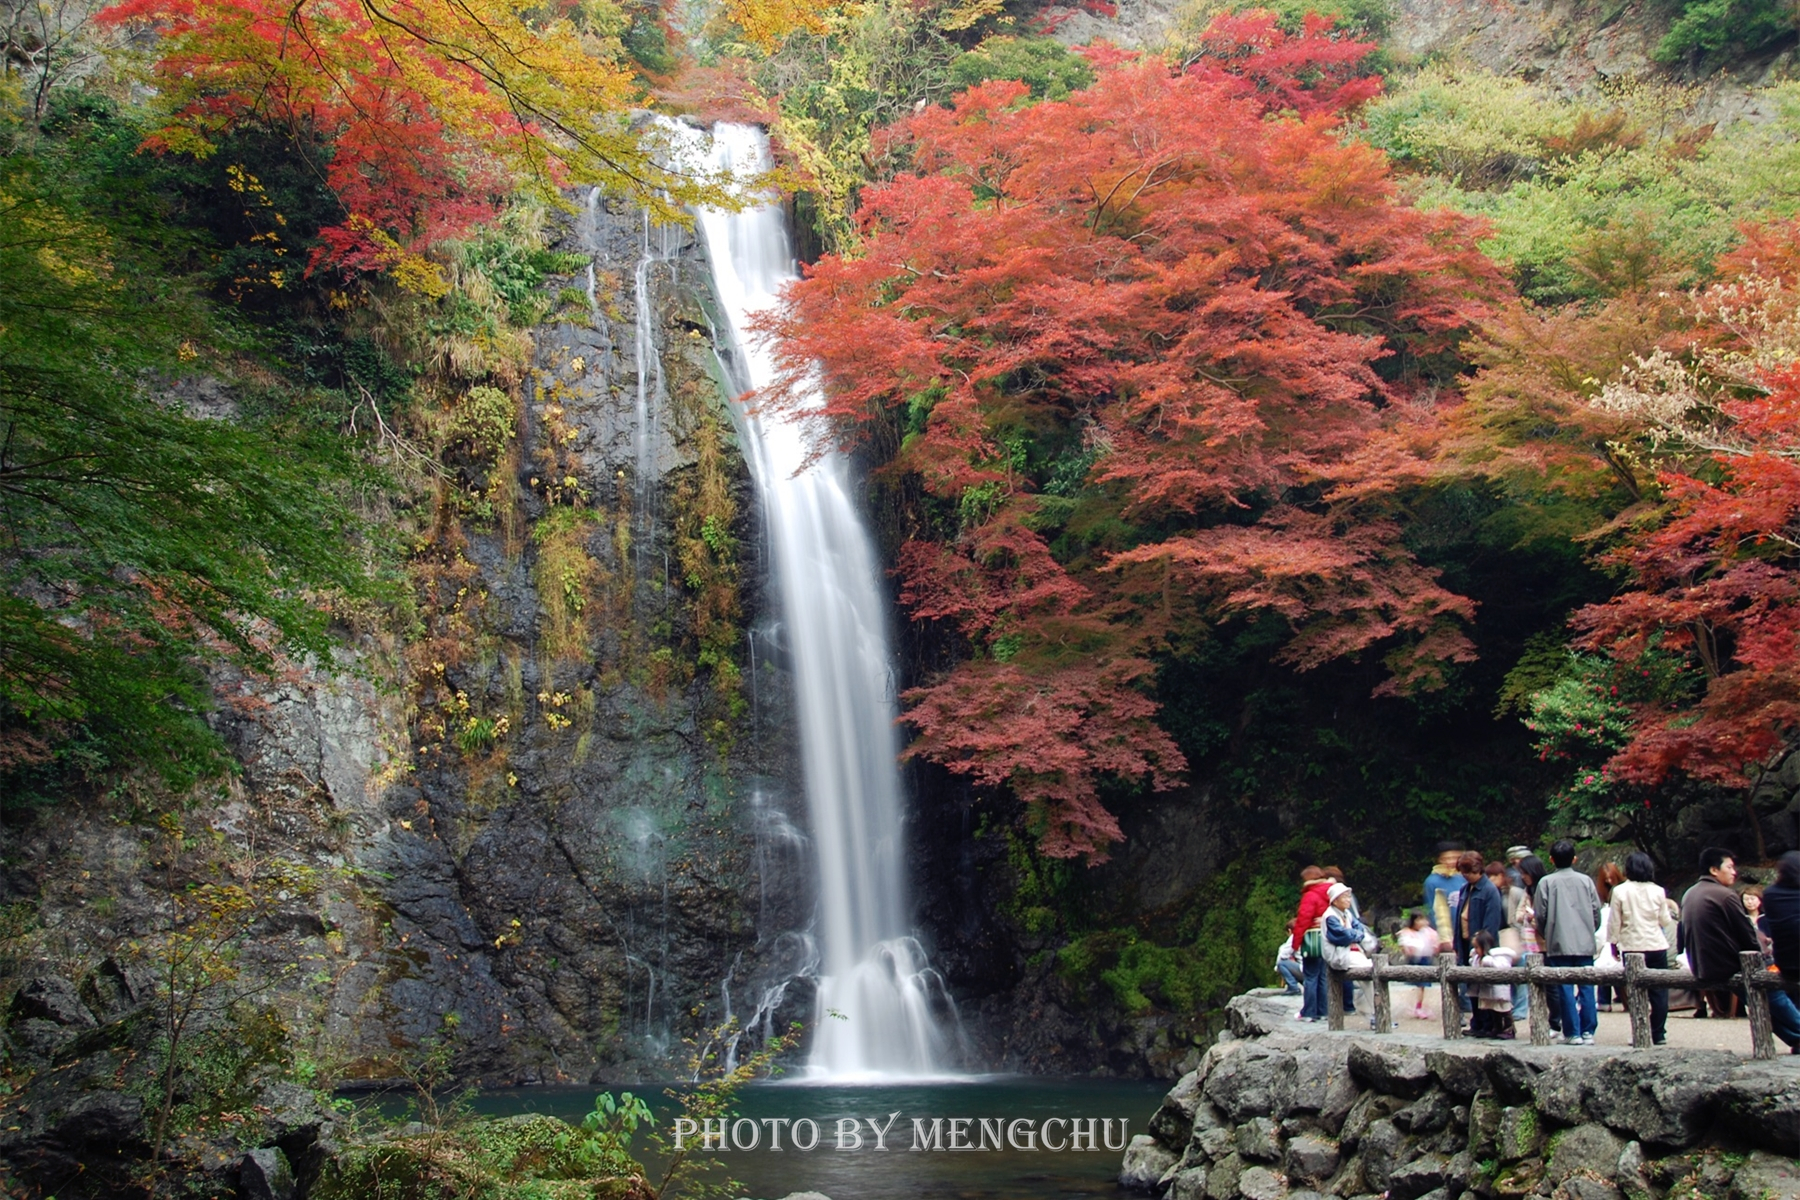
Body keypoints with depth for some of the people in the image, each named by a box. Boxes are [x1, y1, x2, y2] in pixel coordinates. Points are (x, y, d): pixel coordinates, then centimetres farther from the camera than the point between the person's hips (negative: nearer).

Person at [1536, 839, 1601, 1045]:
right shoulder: (1585, 880, 5)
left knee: (1565, 989, 0)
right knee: (1586, 987, 7)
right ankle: (1588, 1032, 6)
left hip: (1560, 944, -3)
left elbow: (1541, 914, -2)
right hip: (1585, 943, 3)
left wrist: (1546, 936, 15)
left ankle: (1573, 1033, -1)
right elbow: (1596, 910, 7)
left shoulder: (1546, 882, -2)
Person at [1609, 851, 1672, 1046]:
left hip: (1631, 946, -1)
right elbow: (1664, 920, 7)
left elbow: (1614, 922, -3)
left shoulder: (1620, 891, -5)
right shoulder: (1658, 891, -2)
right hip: (1656, 945, 1)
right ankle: (1659, 1034, 8)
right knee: (1659, 991, 7)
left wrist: (1614, 943, 9)